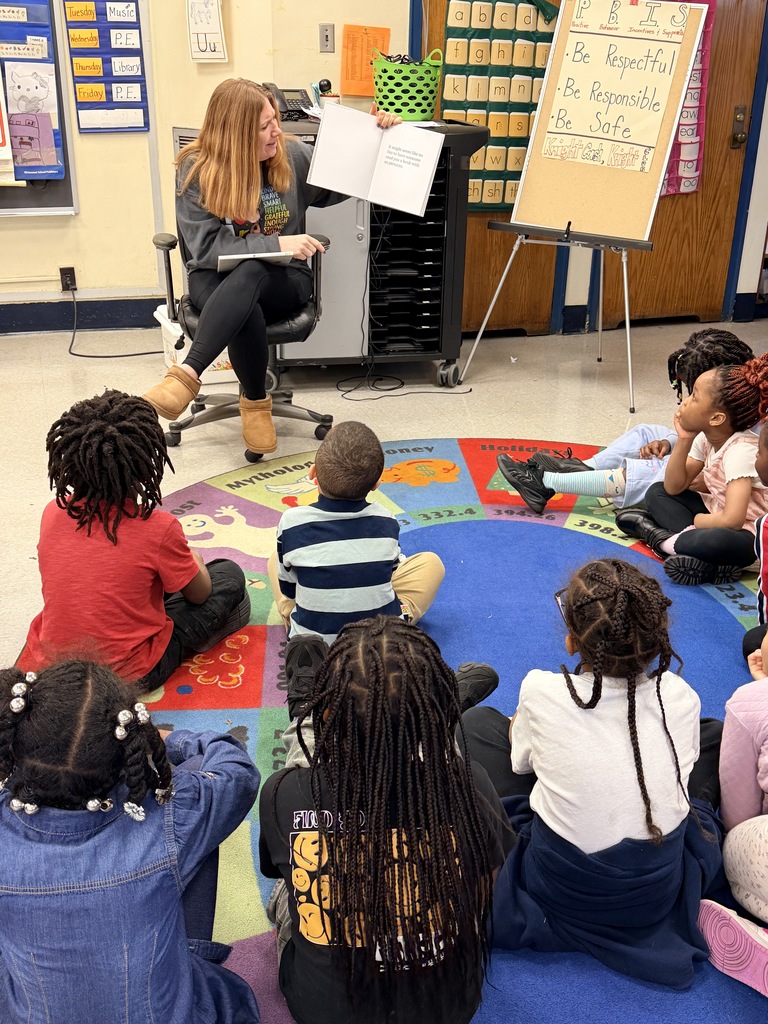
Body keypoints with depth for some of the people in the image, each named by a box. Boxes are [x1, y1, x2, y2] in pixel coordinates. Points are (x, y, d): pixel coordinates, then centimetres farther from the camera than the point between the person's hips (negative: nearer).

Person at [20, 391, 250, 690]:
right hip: (129, 675, -5)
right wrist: (193, 561, 21)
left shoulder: (53, 514, -6)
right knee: (229, 576, 8)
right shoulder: (158, 527, -20)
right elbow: (199, 594, -2)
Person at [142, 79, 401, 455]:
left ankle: (187, 375, -45)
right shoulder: (196, 169, -8)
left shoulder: (292, 154, -1)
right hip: (217, 280, -1)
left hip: (284, 280, 1)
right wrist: (276, 244, -25)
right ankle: (256, 402, -15)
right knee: (245, 310, -38)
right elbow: (205, 247, -15)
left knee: (249, 273, -37)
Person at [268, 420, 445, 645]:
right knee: (431, 563, 17)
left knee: (275, 561, 22)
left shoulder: (292, 522, -17)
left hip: (310, 641, 0)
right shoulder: (386, 521, -12)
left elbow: (288, 589, -1)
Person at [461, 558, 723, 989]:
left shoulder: (541, 692, -18)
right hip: (661, 897, 2)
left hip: (558, 896, -1)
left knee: (478, 720, 11)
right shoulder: (680, 697, -13)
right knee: (716, 732, 18)